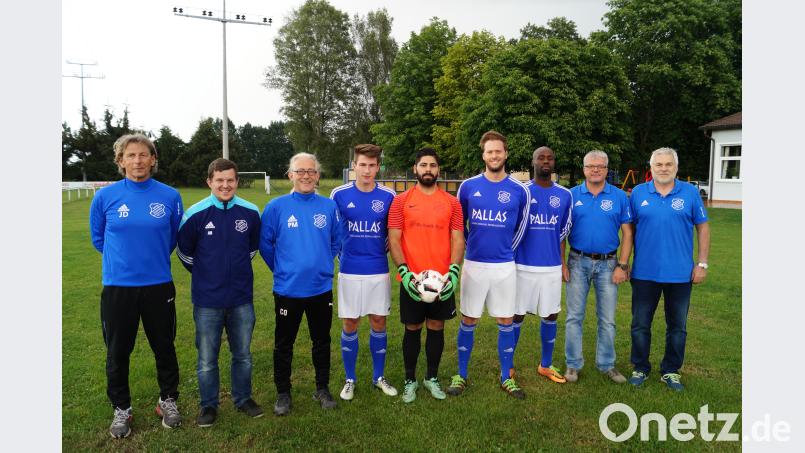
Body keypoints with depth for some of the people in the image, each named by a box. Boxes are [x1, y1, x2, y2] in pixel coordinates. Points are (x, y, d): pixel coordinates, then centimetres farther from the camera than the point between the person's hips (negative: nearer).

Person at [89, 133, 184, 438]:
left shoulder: (170, 196, -4)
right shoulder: (105, 196, -5)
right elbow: (98, 238, 9)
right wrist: (123, 259, 12)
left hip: (159, 285, 0)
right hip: (117, 286, 0)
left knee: (164, 347, 13)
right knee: (118, 351, 12)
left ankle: (168, 401, 32)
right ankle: (121, 409, 31)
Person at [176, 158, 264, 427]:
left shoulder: (250, 213, -4)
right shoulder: (196, 214, -10)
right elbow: (184, 252, 5)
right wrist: (204, 274, 11)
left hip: (241, 298, 2)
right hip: (207, 301, -2)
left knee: (243, 354, 15)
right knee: (207, 358, 10)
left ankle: (243, 398, 33)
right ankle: (209, 405, 28)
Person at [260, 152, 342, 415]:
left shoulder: (329, 207, -2)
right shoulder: (276, 207, -7)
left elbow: (336, 242, 10)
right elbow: (266, 244, 2)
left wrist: (322, 265, 9)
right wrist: (281, 270, 6)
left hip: (321, 288, 2)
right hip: (287, 289, -1)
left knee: (322, 341, 14)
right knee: (284, 344, 11)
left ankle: (322, 389, 32)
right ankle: (283, 393, 29)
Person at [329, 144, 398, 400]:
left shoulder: (388, 196, -2)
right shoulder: (339, 194, -4)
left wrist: (382, 250, 5)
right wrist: (341, 254, 6)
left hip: (379, 271, 1)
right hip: (350, 271, -1)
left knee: (378, 323, 10)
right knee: (350, 325, 7)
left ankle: (379, 377, 26)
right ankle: (349, 379, 23)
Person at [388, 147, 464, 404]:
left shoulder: (452, 202, 4)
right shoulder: (401, 201, -1)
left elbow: (458, 240, 1)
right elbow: (393, 239, -5)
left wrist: (453, 272, -12)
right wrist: (404, 271, -16)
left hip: (443, 280, 2)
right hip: (411, 280, -1)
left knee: (436, 327, 12)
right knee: (413, 329, 9)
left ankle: (432, 378, 29)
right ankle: (410, 380, 25)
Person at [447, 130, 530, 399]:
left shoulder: (519, 191, -1)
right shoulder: (468, 186, -1)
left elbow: (521, 227, 12)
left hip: (505, 267, 1)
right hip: (473, 265, 0)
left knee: (506, 322, 8)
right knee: (468, 321, 8)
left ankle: (506, 377, 23)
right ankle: (461, 375, 21)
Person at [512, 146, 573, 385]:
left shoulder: (565, 195, 5)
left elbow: (563, 233, 12)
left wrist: (563, 262, 8)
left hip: (552, 267, 3)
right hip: (523, 265, -3)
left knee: (551, 315, 10)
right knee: (517, 315, 5)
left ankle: (546, 365, 28)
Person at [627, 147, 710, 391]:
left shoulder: (690, 193, -1)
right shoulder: (638, 193, 0)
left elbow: (702, 227, 3)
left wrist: (702, 263, -2)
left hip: (681, 273, 0)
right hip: (644, 272, 0)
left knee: (677, 326, 12)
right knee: (640, 325, 9)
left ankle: (671, 371, 28)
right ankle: (640, 368, 26)